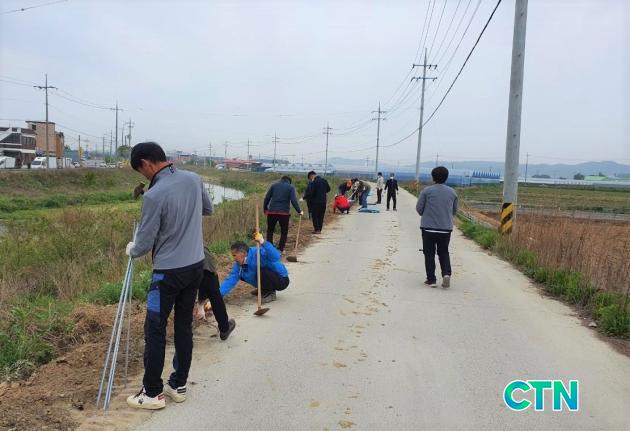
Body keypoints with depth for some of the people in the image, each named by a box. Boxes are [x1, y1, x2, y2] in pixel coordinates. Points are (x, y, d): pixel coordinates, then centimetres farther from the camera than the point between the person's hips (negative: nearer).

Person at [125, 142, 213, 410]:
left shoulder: (154, 195, -20)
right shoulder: (194, 179, 0)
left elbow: (144, 243, -12)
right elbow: (208, 209, 19)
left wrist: (131, 250, 9)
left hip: (169, 272, -7)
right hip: (196, 266, 7)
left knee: (155, 330, 7)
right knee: (184, 326, 14)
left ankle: (153, 393, 17)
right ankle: (179, 386, 25)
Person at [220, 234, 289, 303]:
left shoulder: (258, 253, -29)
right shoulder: (239, 264, -5)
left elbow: (276, 257, -45)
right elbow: (231, 279, -9)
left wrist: (263, 243, -57)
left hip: (281, 280, -8)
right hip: (268, 280, 8)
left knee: (261, 272, -35)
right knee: (241, 275, 4)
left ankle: (270, 293, -8)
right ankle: (264, 290, 18)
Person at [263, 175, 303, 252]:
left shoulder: (274, 185, 12)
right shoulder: (291, 187, 6)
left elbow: (267, 198, 9)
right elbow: (294, 201, -6)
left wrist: (265, 208, 20)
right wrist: (299, 211, 1)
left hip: (272, 211, 2)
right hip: (284, 212, -1)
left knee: (270, 231, 16)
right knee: (284, 232, 14)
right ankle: (280, 249, 12)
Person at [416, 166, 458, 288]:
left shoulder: (427, 191, -6)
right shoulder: (452, 192, 6)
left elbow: (419, 208, -3)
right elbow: (454, 211, 13)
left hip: (429, 227, -3)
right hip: (446, 228, 3)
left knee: (429, 254, 7)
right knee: (444, 252, 16)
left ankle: (431, 279, 8)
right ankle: (446, 273, -5)